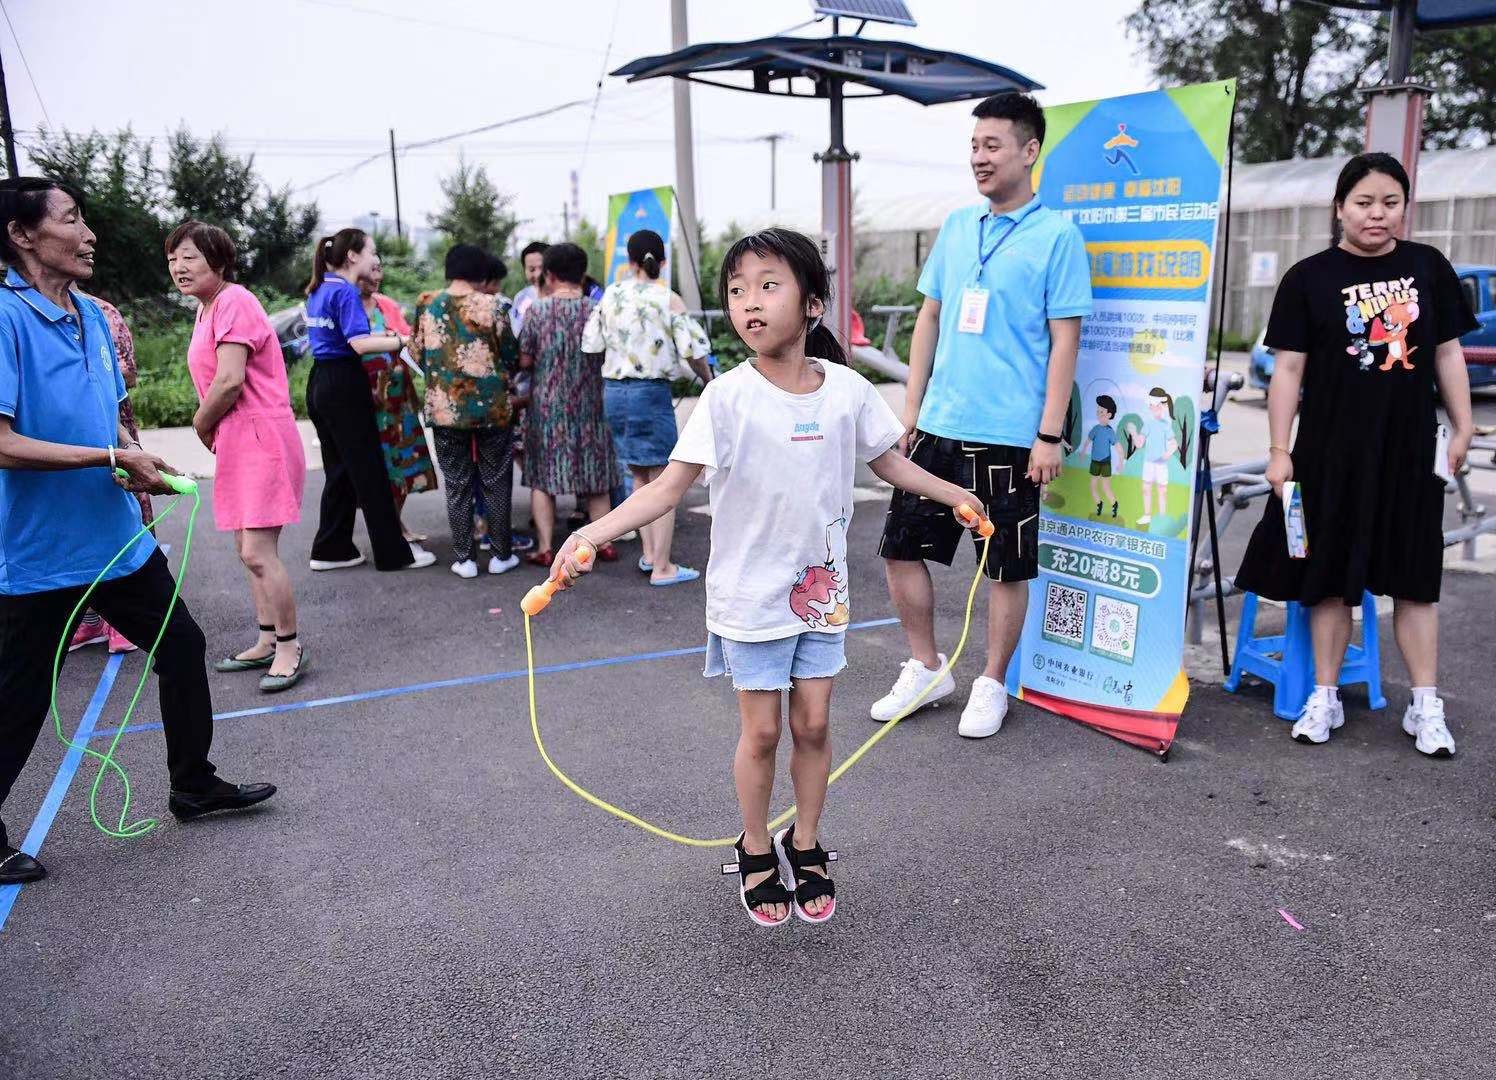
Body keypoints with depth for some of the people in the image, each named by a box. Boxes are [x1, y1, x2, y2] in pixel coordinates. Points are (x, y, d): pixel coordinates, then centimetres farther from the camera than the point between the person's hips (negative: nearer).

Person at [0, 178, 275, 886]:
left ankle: (193, 786, 35)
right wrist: (112, 458, -23)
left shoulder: (92, 315, 6)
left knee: (182, 647, 16)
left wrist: (136, 458, -3)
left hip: (120, 540, 8)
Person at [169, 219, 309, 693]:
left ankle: (289, 647, 1)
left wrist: (201, 425, -6)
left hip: (260, 439, -10)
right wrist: (211, 429, 4)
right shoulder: (207, 307, 17)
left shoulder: (234, 302, -13)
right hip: (237, 441, 10)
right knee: (250, 550, 14)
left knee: (258, 552, -11)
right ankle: (268, 642, 24)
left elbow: (230, 381, -21)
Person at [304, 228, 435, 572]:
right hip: (344, 385, -9)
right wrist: (404, 340, -20)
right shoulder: (346, 292, -14)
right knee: (369, 469, -2)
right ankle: (393, 552, 5)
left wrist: (381, 336, 16)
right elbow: (359, 344, -25)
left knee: (339, 469, 15)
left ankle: (330, 549, 18)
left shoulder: (318, 290, 14)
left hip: (320, 384, 9)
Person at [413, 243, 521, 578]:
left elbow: (420, 357, 9)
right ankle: (501, 555, 15)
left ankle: (465, 559, 11)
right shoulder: (491, 305, -8)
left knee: (458, 486, 8)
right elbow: (510, 354, 0)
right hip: (492, 406, -2)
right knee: (496, 483, 9)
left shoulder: (427, 306, 1)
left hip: (445, 408, 2)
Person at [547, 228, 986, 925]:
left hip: (821, 588, 3)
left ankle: (805, 846, 33)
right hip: (749, 593, -2)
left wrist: (954, 495, 18)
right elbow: (671, 484, -20)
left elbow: (890, 462, 11)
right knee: (761, 732, 7)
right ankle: (756, 853, 31)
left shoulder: (848, 390, -6)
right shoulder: (727, 398, -16)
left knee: (813, 724, 11)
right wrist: (591, 534, -32)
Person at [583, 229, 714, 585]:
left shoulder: (611, 294, 4)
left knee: (640, 478, 19)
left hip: (614, 391, 5)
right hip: (652, 393, -5)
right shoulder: (669, 299, -7)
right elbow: (693, 349, -10)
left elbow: (591, 345, 4)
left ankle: (649, 555, 23)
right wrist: (708, 380, 6)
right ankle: (661, 568, 4)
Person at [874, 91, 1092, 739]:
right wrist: (911, 408, 9)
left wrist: (1050, 434, -12)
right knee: (901, 548, 8)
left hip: (1009, 436, -5)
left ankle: (991, 686, 23)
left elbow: (1064, 340, -7)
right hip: (938, 426, 6)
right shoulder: (956, 226, 11)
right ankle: (925, 669, 26)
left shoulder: (1057, 236, -5)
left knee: (1007, 568, 6)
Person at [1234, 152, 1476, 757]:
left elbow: (1448, 352, 10)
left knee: (1414, 577, 7)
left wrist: (1462, 429, 6)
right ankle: (1325, 698, 18)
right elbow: (1288, 368, -4)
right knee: (1330, 576, 6)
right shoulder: (1309, 278, -2)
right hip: (1332, 452, -2)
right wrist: (1279, 450, -8)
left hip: (1410, 450, 2)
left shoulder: (1428, 267, 5)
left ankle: (1426, 706, 16)